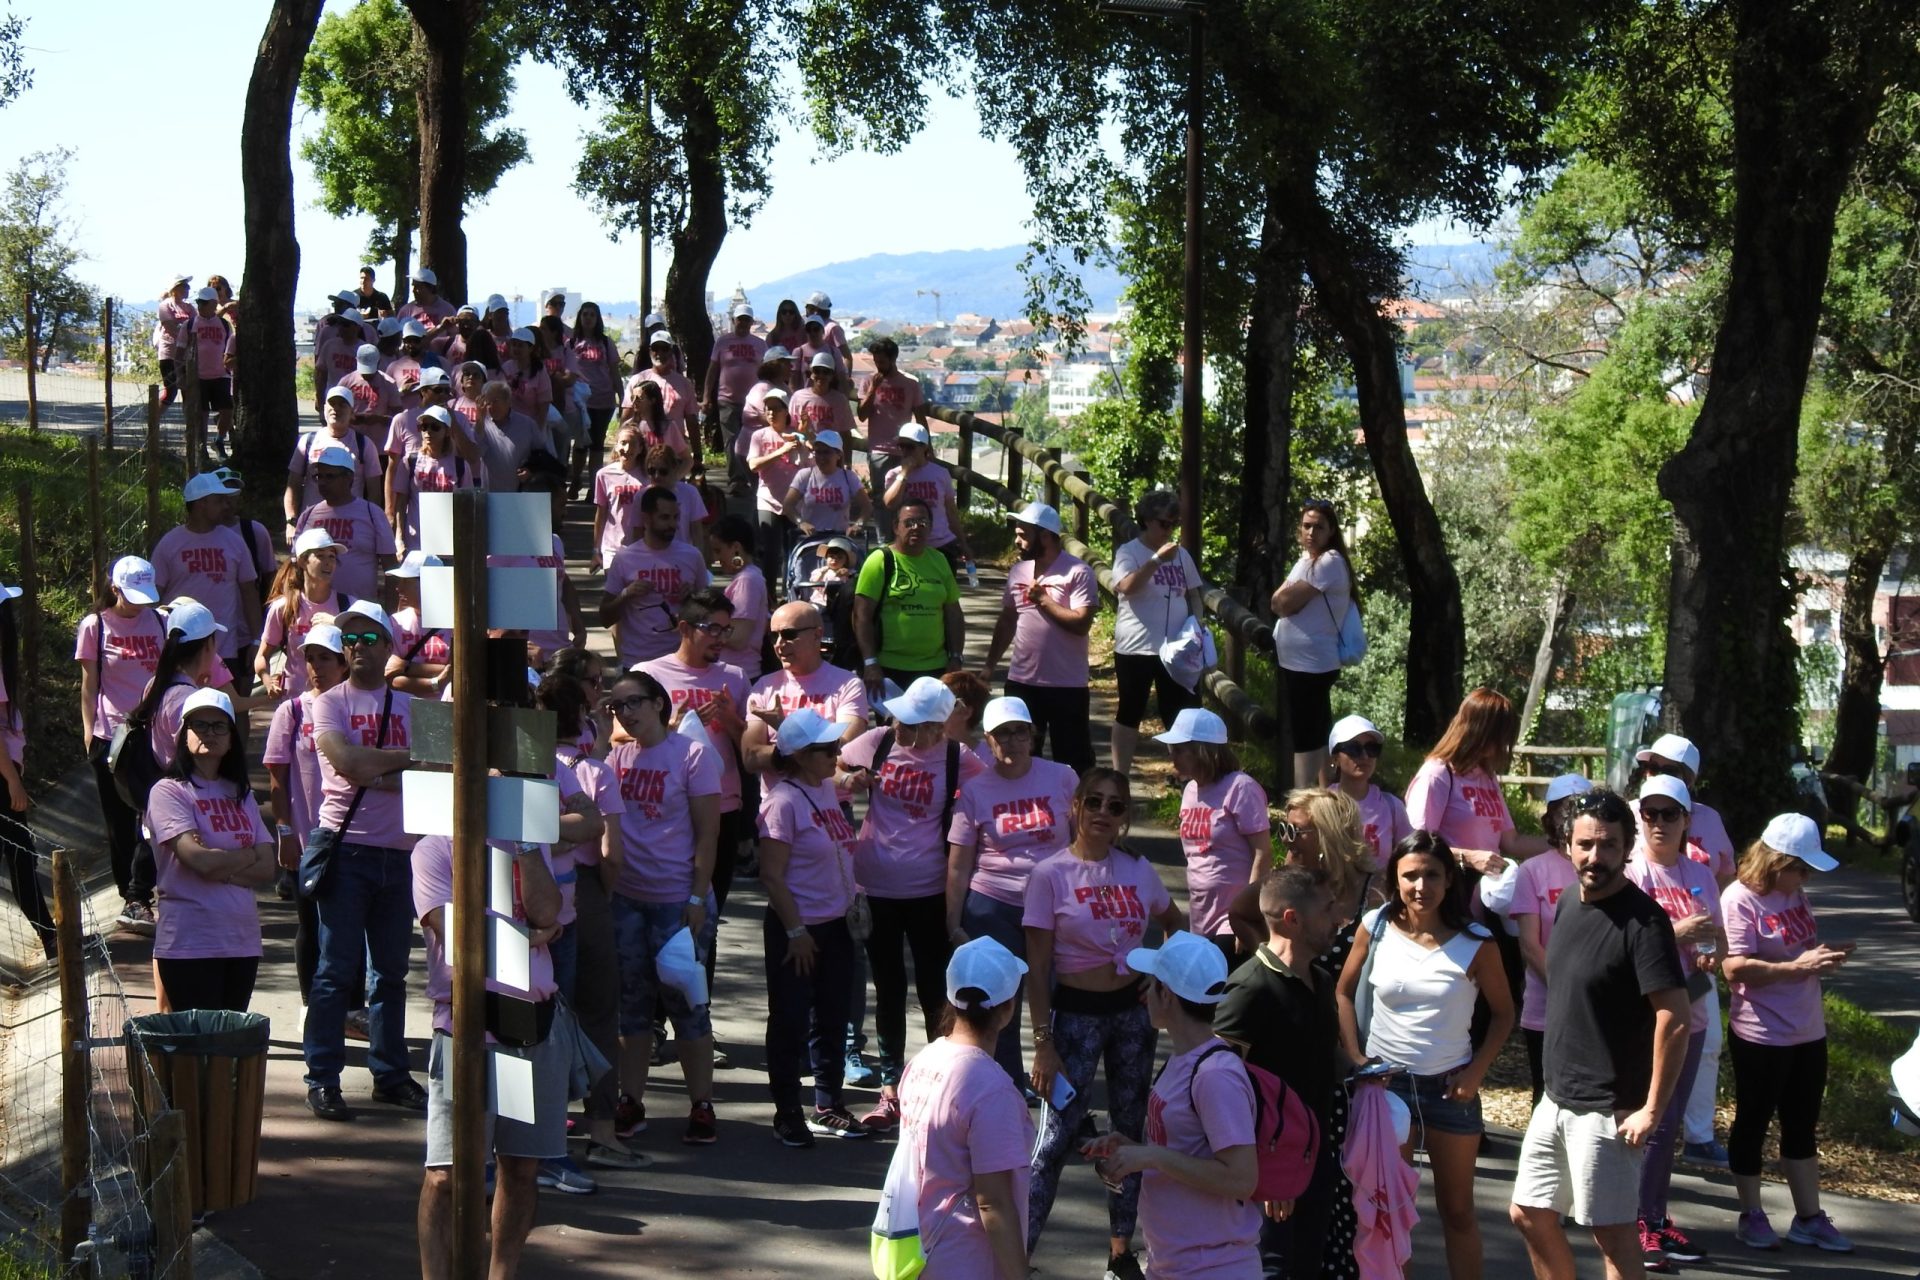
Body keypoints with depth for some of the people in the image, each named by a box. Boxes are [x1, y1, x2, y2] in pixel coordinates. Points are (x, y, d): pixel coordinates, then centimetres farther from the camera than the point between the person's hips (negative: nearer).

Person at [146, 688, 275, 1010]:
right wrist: (246, 856, 0)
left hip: (243, 940, 6)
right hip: (190, 944, -6)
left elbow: (267, 869, 5)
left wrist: (221, 869, -11)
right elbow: (199, 859, -16)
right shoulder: (169, 791, -4)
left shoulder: (241, 795, 15)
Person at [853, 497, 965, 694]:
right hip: (889, 669, -5)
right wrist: (870, 663, -16)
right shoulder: (880, 561, -4)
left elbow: (953, 614, 15)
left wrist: (956, 658, 6)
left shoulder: (939, 561, 11)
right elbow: (862, 616, -9)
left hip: (935, 669, 5)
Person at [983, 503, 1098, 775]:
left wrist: (1043, 599, -15)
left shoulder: (1077, 572, -12)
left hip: (1067, 685, -6)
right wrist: (990, 664, 14)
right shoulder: (1018, 571, 8)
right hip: (1021, 682, 6)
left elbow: (1081, 623, -22)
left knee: (1074, 760, 2)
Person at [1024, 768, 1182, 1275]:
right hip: (1077, 1013, -5)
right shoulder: (1050, 875, -11)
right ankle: (1019, 1252, -5)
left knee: (1130, 1129, 11)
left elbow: (1173, 923, 22)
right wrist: (1043, 1044, -14)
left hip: (1133, 1010, 5)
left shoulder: (1139, 871, 2)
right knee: (1058, 1137, -8)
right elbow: (1036, 969, -10)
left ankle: (1121, 1252, 22)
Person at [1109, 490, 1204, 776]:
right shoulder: (1129, 552, -7)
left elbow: (1193, 594, 19)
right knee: (1130, 713, 6)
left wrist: (1197, 621, 0)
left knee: (1183, 714, 6)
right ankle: (1120, 778, 13)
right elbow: (1127, 587, -24)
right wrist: (1157, 559, -30)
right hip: (1136, 648, -4)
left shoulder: (1181, 554, 10)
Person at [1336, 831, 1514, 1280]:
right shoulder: (1376, 928, -6)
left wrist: (1477, 1072, -9)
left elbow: (1503, 1013, 1)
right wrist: (1355, 1058, -5)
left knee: (1457, 1210, 11)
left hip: (1451, 1087, -1)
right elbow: (1344, 993, 5)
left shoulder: (1474, 942, -9)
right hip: (1386, 1081, 1)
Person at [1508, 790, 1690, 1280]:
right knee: (1529, 1216, 16)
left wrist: (1652, 1109, -21)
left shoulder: (1641, 919, -18)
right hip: (1555, 1101, 8)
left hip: (1605, 1111, -8)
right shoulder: (1569, 907, 7)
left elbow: (1675, 1020, -22)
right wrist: (1557, 1086, 18)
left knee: (1612, 1235, -2)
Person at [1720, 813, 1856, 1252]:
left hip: (1808, 1033, 8)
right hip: (1761, 1038, -8)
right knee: (1753, 1124, 8)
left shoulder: (1795, 893, 6)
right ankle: (1751, 1216, 19)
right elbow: (1735, 969, -25)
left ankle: (1809, 1217, 23)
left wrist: (1825, 954, -2)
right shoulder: (1740, 899, -18)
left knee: (1802, 1128, 15)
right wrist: (1799, 967, -28)